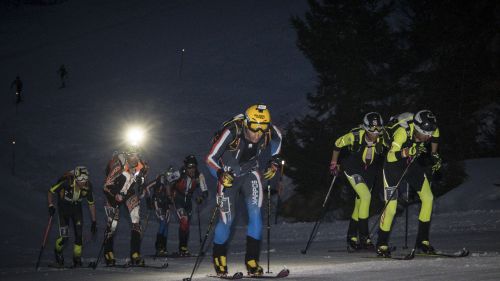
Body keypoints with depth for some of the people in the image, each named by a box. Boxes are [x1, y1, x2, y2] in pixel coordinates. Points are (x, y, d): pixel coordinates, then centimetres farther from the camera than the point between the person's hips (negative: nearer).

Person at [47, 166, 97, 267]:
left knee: (79, 234, -8)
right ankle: (58, 251, 22)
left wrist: (93, 222, -3)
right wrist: (51, 206, -24)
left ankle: (77, 259, 7)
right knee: (64, 236, -10)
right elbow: (50, 191, -16)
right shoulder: (66, 182, -32)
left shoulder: (87, 186, -20)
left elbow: (91, 204, -5)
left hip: (77, 207, 3)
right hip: (63, 208, -3)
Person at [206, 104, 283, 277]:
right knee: (227, 219, -3)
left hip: (250, 173, 2)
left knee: (255, 213, -14)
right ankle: (219, 260, 21)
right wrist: (220, 174, -36)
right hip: (229, 176, -2)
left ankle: (252, 262, -8)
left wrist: (274, 162, -5)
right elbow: (210, 158, -21)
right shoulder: (231, 132, -33)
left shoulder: (270, 132, -23)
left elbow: (277, 139, 5)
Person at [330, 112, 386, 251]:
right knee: (366, 196, -20)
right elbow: (338, 144, -10)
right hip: (353, 168, -4)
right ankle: (364, 236, -14)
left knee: (360, 203, 8)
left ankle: (352, 238, 22)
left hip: (370, 170, 4)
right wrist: (334, 163, 0)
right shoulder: (355, 136, -29)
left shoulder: (383, 139, -23)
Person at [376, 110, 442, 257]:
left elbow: (435, 135, 10)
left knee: (428, 198, -2)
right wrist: (411, 150, -47)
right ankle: (382, 244, 3)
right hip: (393, 164, -6)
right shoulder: (403, 131, -34)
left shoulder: (428, 129, -17)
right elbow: (391, 156, -36)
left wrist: (434, 155, 8)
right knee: (391, 206, -12)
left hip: (412, 164, 6)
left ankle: (422, 241, 9)